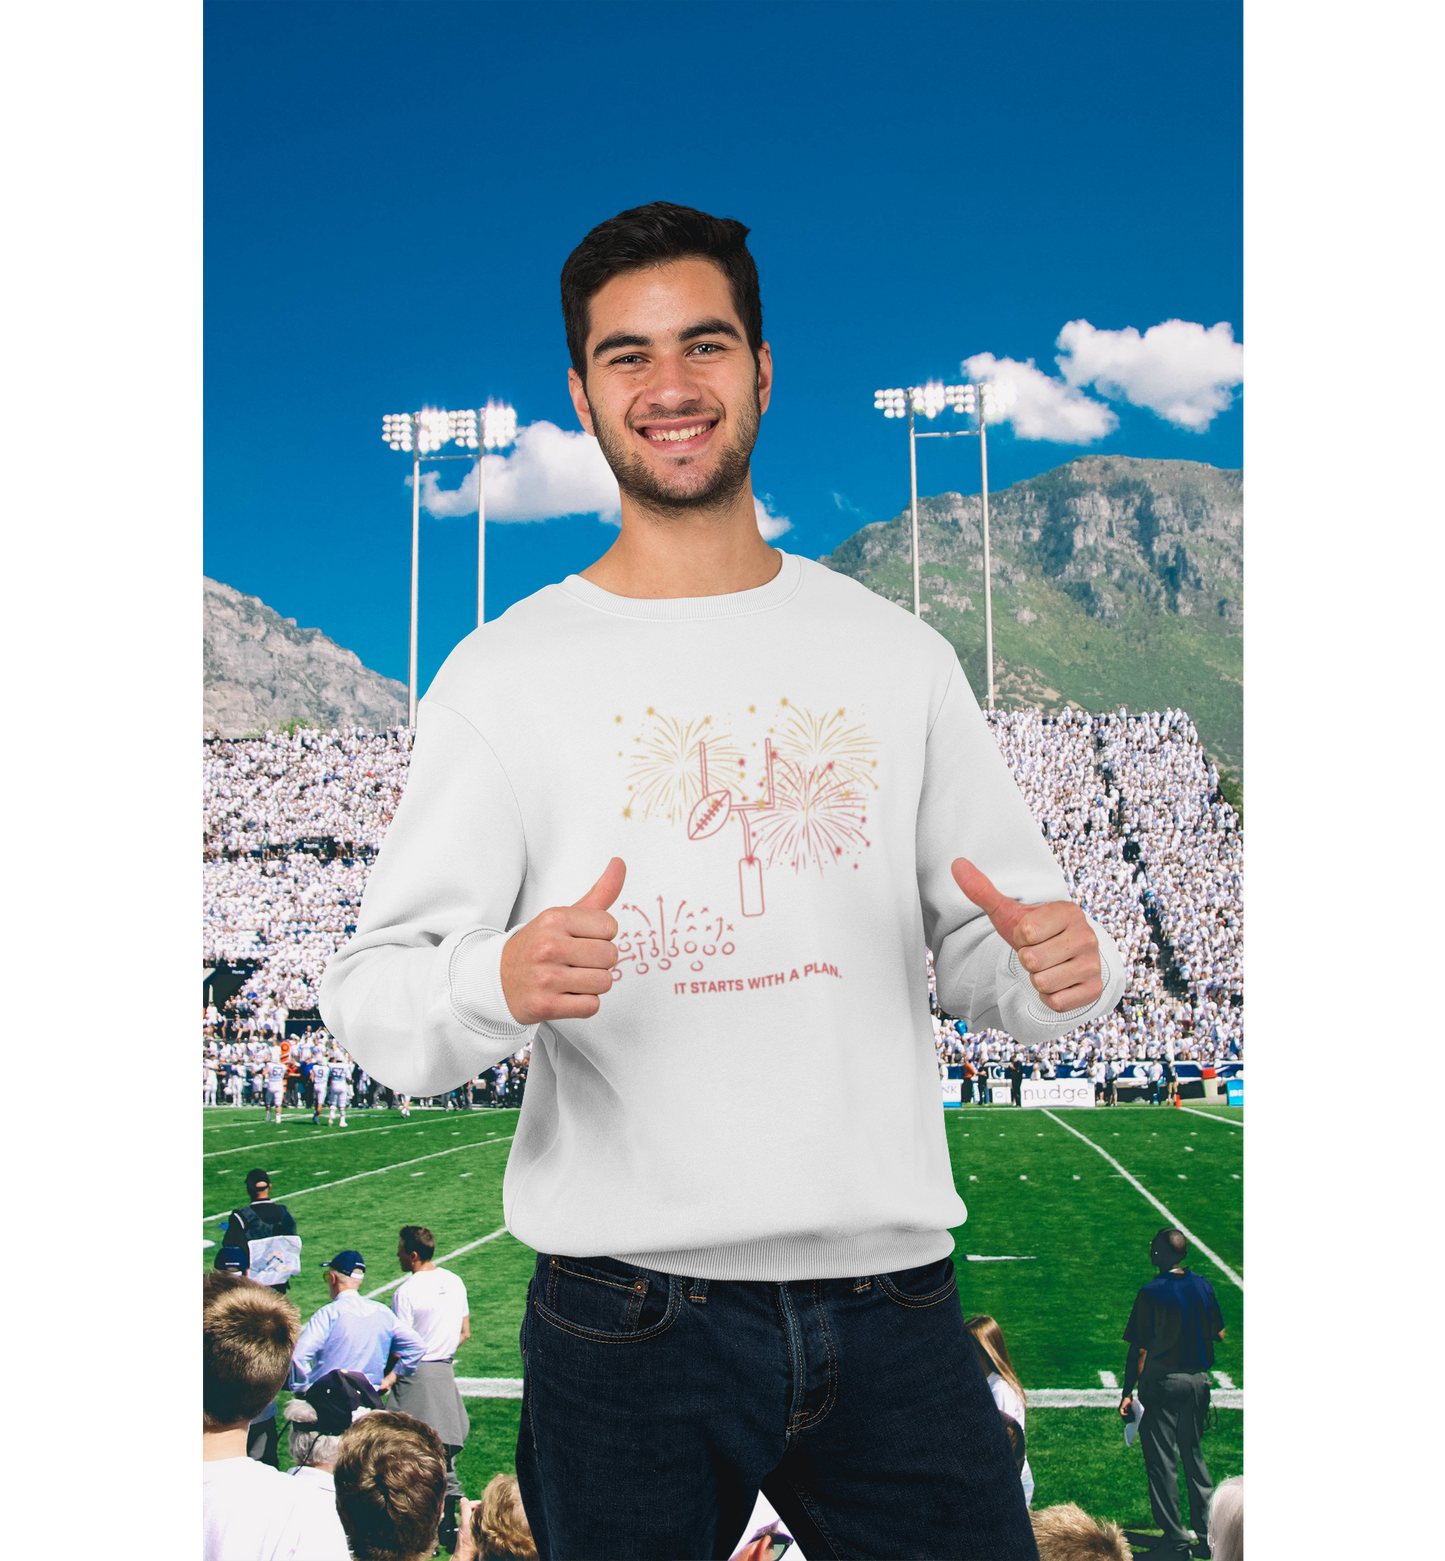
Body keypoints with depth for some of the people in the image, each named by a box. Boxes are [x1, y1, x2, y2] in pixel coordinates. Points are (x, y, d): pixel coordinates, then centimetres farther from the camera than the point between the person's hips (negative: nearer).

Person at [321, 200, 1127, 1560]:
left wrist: (1057, 967, -12)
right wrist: (496, 982, -26)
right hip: (627, 1318, -2)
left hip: (893, 1298, 2)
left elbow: (985, 950, 11)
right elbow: (369, 992, -4)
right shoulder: (505, 672, -1)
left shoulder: (896, 655, 7)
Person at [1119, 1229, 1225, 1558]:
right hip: (1198, 1380, 5)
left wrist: (1128, 1393, -7)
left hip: (1161, 1383, -5)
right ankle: (1208, 1526, 24)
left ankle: (1176, 1537, 8)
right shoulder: (1203, 1287, -1)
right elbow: (1219, 1333, 10)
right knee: (1193, 1453, 20)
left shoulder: (1151, 1293, -15)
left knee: (1161, 1460, 5)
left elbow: (1138, 1349, -13)